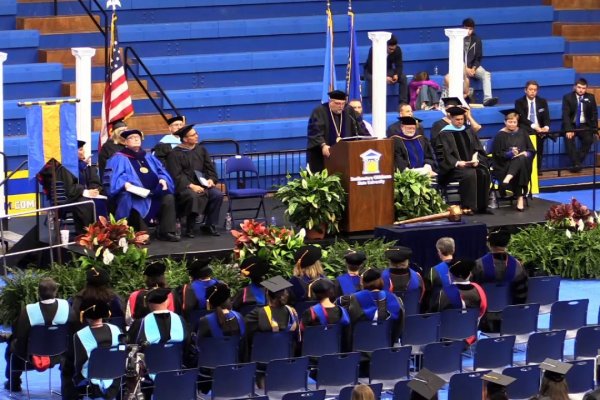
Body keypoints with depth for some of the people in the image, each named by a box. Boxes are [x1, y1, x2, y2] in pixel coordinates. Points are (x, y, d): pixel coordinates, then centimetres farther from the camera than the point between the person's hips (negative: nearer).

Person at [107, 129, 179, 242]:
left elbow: (161, 171, 20)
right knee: (134, 201, -39)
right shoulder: (119, 158, 8)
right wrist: (125, 184, -26)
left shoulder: (148, 157, 27)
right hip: (134, 192, -5)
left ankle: (165, 232, -17)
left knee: (168, 198, -21)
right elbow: (115, 177, -6)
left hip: (153, 193, 5)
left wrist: (162, 179, -3)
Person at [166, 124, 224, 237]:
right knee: (193, 197, -37)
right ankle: (190, 228, -20)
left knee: (217, 195, -22)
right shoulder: (175, 154, -4)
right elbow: (176, 176, -11)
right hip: (184, 186, -5)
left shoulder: (201, 150, 14)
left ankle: (209, 226, -9)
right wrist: (191, 186, -23)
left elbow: (210, 167, 14)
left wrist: (211, 179, -7)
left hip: (202, 184, 5)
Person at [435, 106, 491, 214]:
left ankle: (482, 206, -18)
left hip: (471, 164, 5)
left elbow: (478, 148, 16)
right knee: (469, 174, -34)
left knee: (483, 173, -24)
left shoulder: (468, 131, 19)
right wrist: (457, 163, -20)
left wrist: (476, 159, -6)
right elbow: (443, 154, -6)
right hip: (454, 167, -5)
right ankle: (467, 206, -31)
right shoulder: (444, 134, 2)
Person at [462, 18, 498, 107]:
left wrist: (473, 68, -10)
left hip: (473, 66, 3)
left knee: (486, 74, -25)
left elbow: (478, 57, 8)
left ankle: (487, 99, -40)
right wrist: (466, 69, -15)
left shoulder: (477, 40, 7)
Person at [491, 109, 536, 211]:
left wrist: (526, 154, -13)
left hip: (523, 163, 3)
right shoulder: (500, 136, 2)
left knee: (521, 159, -34)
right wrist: (510, 154, -21)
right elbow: (497, 154, -4)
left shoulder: (522, 133, 13)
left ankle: (507, 179, -50)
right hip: (505, 164, -3)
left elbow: (532, 150, 10)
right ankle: (520, 198, -44)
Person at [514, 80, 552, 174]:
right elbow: (522, 118, -8)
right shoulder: (519, 102, 5)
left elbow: (546, 117, 4)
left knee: (540, 136, -32)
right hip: (525, 128, -3)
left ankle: (538, 167, -29)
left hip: (540, 128, 3)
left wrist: (546, 127, -19)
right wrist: (534, 126, -24)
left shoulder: (542, 101, 15)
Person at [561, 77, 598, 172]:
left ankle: (579, 162, -23)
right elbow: (565, 115, -10)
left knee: (589, 139, -29)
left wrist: (594, 129, -10)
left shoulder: (590, 98, 5)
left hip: (585, 126, 2)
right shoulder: (568, 97, -2)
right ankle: (575, 163, -32)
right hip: (571, 125, -2)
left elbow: (594, 114, 4)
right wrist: (568, 129, -24)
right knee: (569, 138, -32)